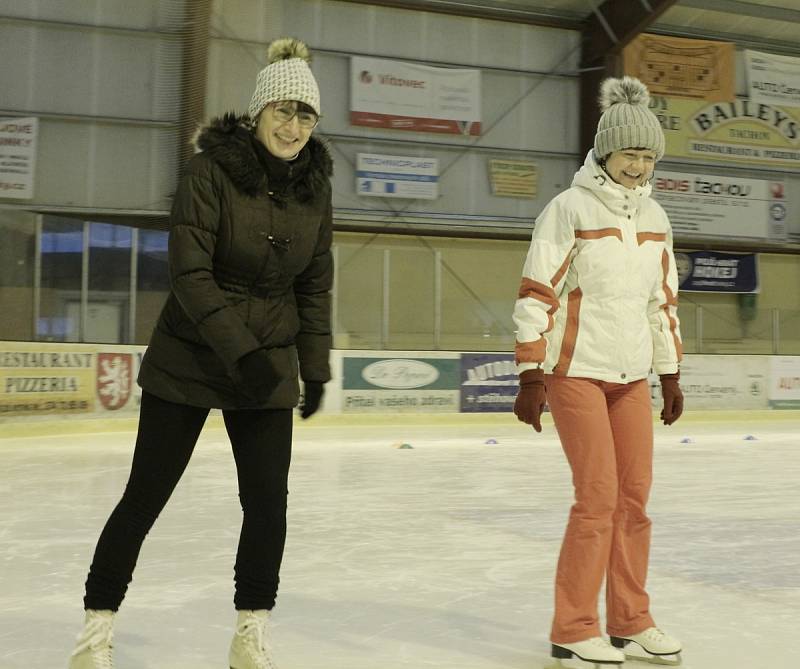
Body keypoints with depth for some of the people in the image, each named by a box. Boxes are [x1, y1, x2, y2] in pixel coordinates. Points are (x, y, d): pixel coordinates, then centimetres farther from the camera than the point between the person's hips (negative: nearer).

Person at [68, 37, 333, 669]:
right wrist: (240, 350, -26)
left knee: (268, 499, 0)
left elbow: (315, 285, 9)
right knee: (146, 493, 3)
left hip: (269, 365, 4)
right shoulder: (211, 170, -14)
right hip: (189, 358, -4)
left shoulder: (315, 186, 1)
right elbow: (190, 272, -18)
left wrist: (315, 366, 7)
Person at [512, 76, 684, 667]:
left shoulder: (654, 217, 10)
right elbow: (536, 294, -12)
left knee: (634, 498, 8)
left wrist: (671, 375, 16)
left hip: (632, 376, 6)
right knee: (599, 498, -7)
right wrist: (531, 376, -16)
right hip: (576, 371, -6)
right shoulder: (570, 209, -10)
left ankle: (630, 620, 22)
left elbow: (664, 301, 17)